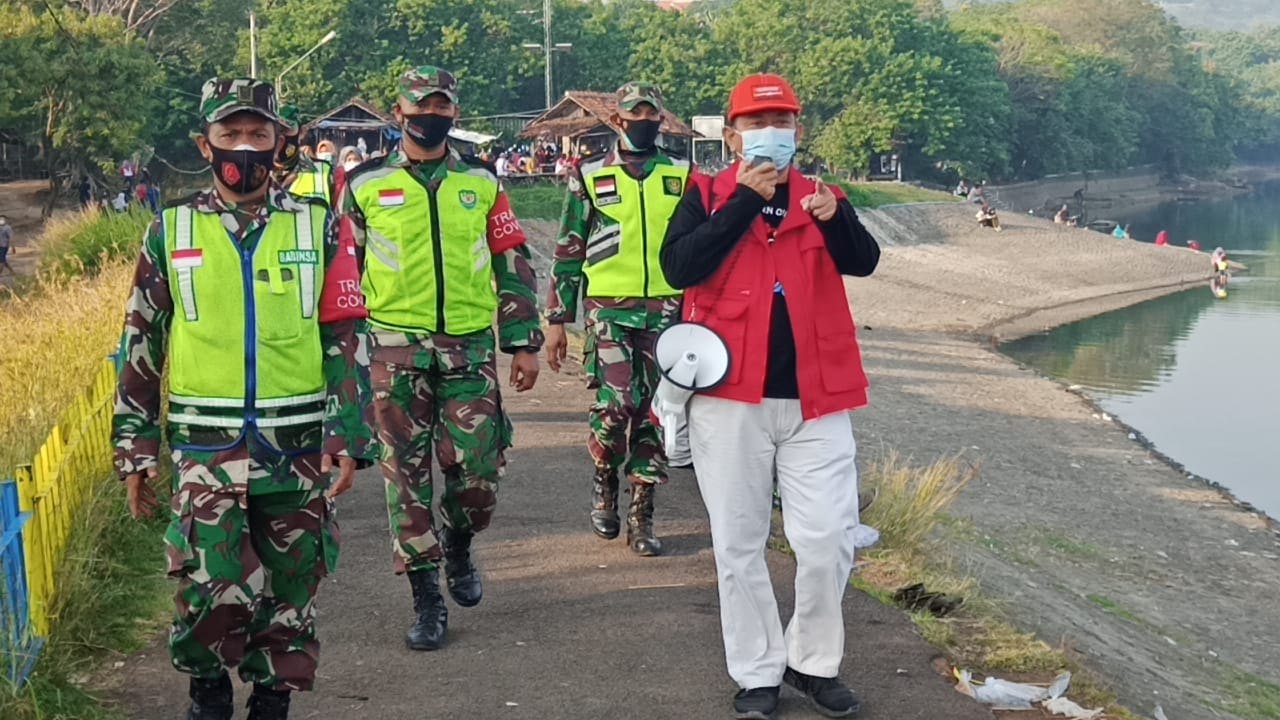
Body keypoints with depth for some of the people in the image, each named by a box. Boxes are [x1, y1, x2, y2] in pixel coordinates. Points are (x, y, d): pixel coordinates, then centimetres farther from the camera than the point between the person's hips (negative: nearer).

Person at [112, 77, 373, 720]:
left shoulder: (316, 229, 4)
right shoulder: (172, 232, 5)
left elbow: (346, 339, 3)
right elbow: (141, 347, 8)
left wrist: (347, 437, -5)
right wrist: (134, 450, 6)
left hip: (297, 448, 1)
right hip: (206, 449, -1)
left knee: (288, 593, 8)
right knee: (211, 590, -12)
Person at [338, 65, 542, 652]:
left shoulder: (482, 184, 8)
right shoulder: (366, 185, 4)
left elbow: (513, 267, 10)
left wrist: (524, 342, 6)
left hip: (470, 348, 1)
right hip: (396, 349, -1)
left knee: (477, 470, -2)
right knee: (406, 476, 1)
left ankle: (458, 548, 30)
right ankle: (427, 600, 11)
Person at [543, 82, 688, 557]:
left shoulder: (682, 177, 10)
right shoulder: (589, 178, 5)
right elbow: (568, 252, 7)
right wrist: (556, 320, 4)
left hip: (667, 310, 2)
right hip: (609, 309, -2)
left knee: (655, 412, 2)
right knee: (617, 404, -16)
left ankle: (641, 517, 12)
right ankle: (604, 482, 12)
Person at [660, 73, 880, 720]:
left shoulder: (821, 196, 10)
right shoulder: (707, 196, 3)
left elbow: (863, 262, -6)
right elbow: (679, 267, -14)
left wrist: (835, 218, -25)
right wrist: (744, 201, -16)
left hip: (815, 399, 2)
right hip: (730, 397, -1)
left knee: (828, 540, 0)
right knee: (739, 544, 7)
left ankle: (814, 662, 20)